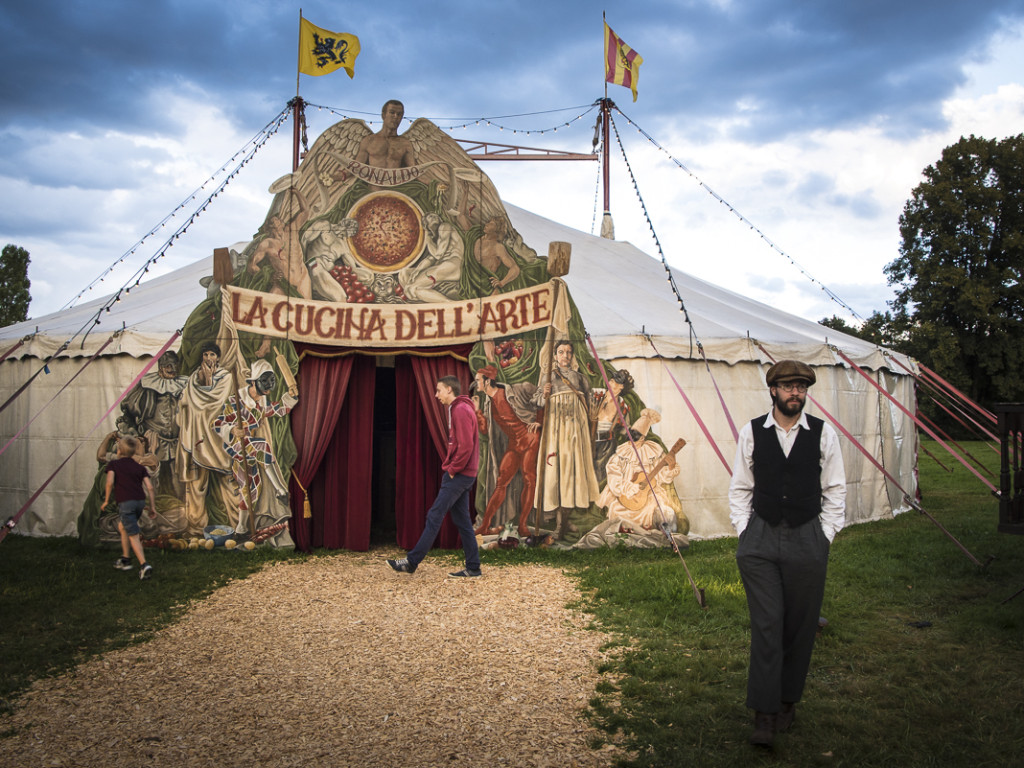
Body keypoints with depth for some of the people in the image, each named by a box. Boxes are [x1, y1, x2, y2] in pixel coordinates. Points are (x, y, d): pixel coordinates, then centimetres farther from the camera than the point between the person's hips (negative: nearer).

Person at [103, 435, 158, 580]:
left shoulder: (113, 464, 7)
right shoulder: (139, 467, 16)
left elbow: (110, 482, -10)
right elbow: (149, 487, 7)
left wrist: (106, 500, 2)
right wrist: (152, 506, 10)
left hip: (126, 502, -6)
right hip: (140, 501, 6)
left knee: (133, 535, -8)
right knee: (122, 526, 28)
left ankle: (144, 565, -21)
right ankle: (125, 560, 32)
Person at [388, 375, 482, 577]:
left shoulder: (461, 410, -14)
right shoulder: (457, 409, 19)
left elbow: (466, 445, -22)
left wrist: (453, 469, -14)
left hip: (458, 475, -10)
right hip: (462, 475, 10)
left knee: (434, 516, -6)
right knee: (462, 520, 10)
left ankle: (412, 561, -2)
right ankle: (472, 567, 12)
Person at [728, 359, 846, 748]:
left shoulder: (823, 434, 2)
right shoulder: (751, 433, 2)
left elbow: (835, 491, 7)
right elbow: (740, 489, 8)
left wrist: (825, 536, 2)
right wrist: (744, 532, 1)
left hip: (807, 540, 1)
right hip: (760, 539, -1)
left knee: (800, 626, 8)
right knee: (766, 624, -5)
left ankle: (787, 700, 26)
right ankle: (764, 714, 1)